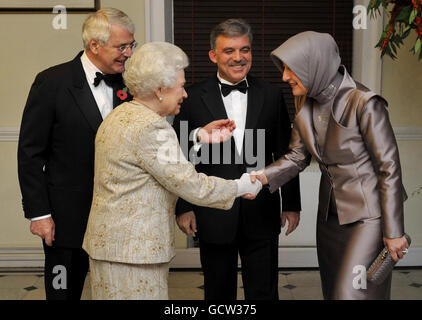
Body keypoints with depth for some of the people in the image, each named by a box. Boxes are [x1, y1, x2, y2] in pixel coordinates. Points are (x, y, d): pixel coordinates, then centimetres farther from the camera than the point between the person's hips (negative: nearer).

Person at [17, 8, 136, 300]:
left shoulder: (128, 84, 3)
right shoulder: (53, 82, -8)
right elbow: (30, 153, -7)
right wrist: (38, 212, -10)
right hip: (68, 219, -3)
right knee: (64, 290, 9)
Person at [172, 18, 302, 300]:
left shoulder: (271, 96, 3)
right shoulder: (194, 98, -3)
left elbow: (285, 154, 7)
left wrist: (292, 204, 7)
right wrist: (183, 208, -2)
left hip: (262, 215, 1)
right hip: (214, 217, -1)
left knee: (264, 292, 11)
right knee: (218, 293, 14)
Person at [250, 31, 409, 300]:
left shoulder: (364, 103, -20)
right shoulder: (305, 102, 1)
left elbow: (389, 168, -17)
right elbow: (298, 156, 7)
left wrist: (394, 232, -13)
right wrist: (264, 177, -12)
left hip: (367, 216, -7)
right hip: (330, 214, 7)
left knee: (351, 294, -7)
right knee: (333, 291, 16)